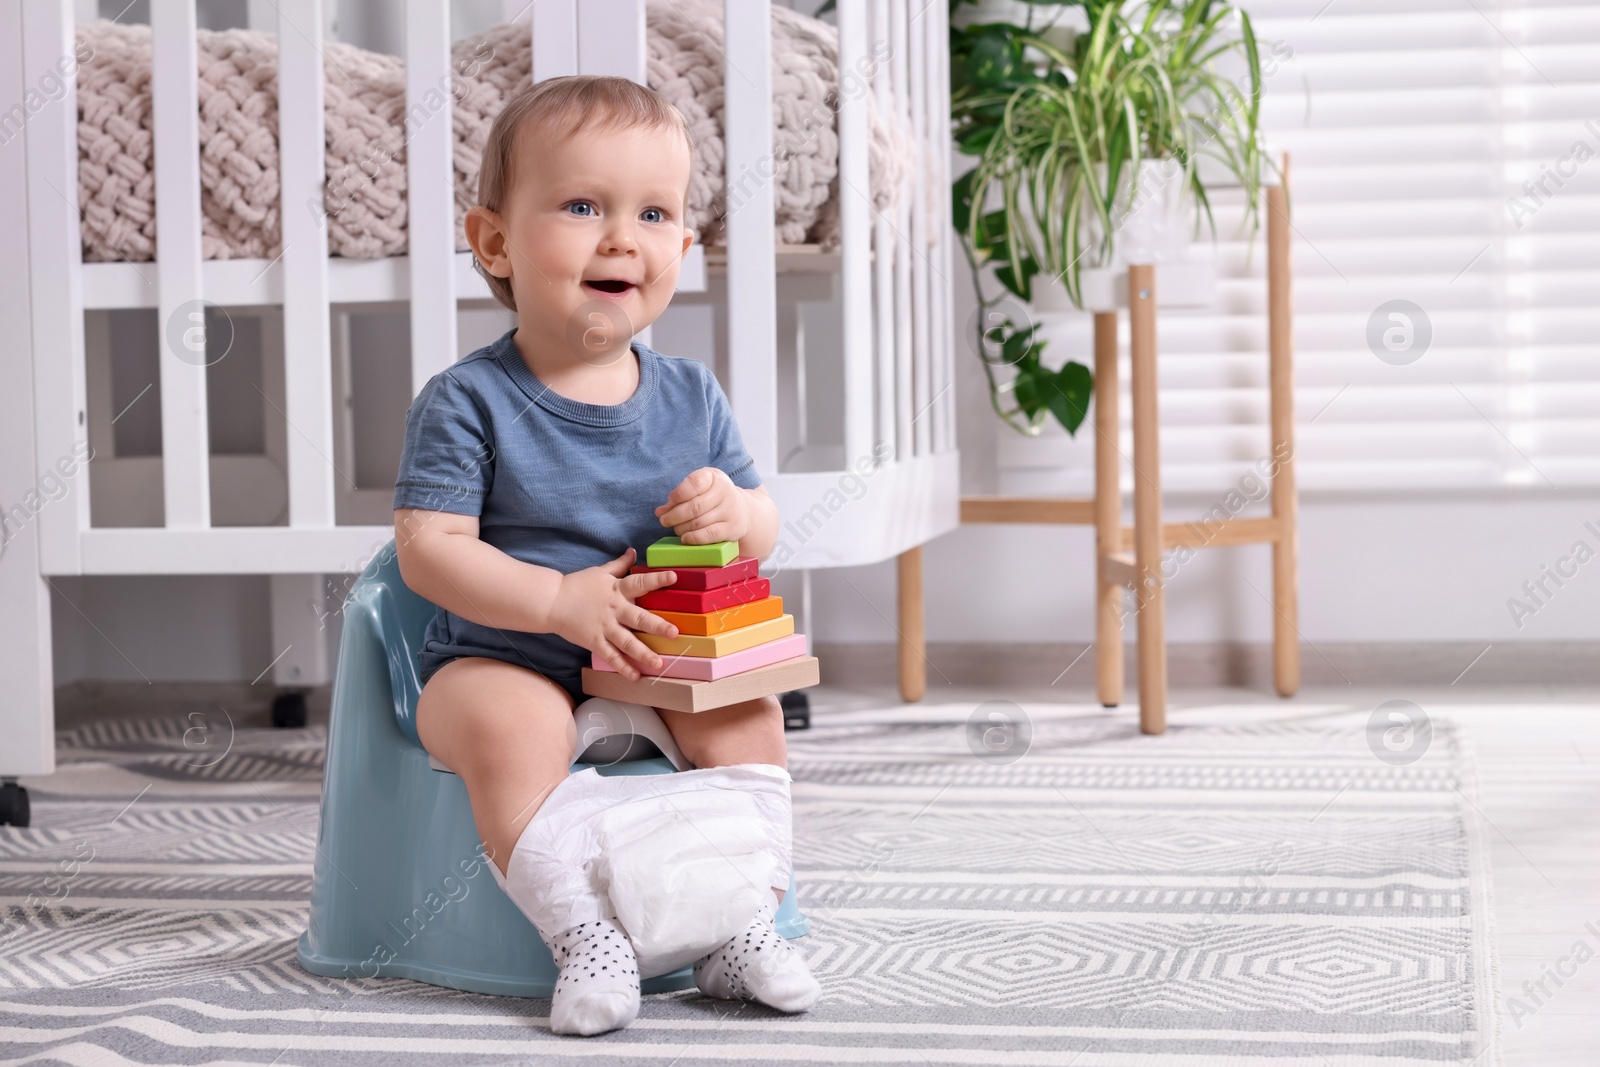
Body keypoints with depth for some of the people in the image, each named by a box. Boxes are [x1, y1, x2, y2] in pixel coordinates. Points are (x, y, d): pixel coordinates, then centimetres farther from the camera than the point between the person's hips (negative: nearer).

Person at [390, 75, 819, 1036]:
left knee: (747, 710, -19)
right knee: (509, 725, -33)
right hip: (501, 657, -4)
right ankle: (585, 938, -25)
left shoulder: (691, 395, 3)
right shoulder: (469, 402, -12)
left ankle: (743, 928, -9)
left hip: (659, 652, 4)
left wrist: (734, 513, -15)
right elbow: (429, 550, -17)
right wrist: (561, 601, -27)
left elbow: (764, 526, 10)